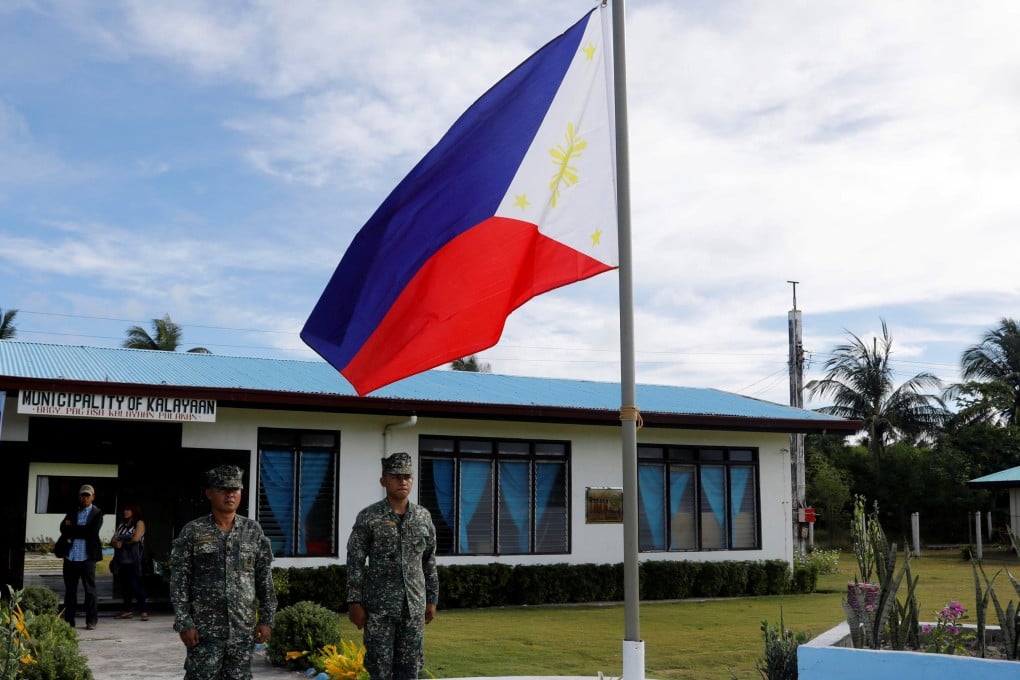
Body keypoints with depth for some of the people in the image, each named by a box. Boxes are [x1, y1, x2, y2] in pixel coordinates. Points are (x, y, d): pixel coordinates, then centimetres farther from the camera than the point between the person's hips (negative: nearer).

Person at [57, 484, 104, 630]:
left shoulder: (97, 513, 3)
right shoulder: (72, 512, 15)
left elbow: (92, 531, -11)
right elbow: (63, 529, 1)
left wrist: (72, 529, -5)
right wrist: (80, 531, -15)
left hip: (87, 557, -4)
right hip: (70, 556, 4)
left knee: (90, 590, -2)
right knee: (70, 590, 8)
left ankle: (91, 621, 3)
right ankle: (69, 620, 15)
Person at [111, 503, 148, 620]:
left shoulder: (139, 523, 3)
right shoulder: (122, 525, 22)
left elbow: (136, 538, -12)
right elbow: (113, 541, 15)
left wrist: (122, 543, 1)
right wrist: (116, 544, -9)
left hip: (133, 560, -6)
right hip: (121, 560, 6)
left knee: (135, 584, -13)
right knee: (125, 585, 5)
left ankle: (144, 611, -14)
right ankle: (127, 611, 11)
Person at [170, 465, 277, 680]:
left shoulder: (253, 531, 6)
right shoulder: (193, 532, -2)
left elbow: (265, 580, 8)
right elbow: (179, 581, -3)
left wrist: (266, 619, 3)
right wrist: (184, 623, -9)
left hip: (243, 629, 3)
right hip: (205, 629, -2)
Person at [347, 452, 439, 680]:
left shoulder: (424, 517, 7)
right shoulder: (368, 517, -4)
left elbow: (429, 563, 12)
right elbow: (355, 562, -4)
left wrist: (432, 600, 10)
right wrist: (354, 602, -9)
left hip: (414, 606, 3)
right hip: (379, 606, -3)